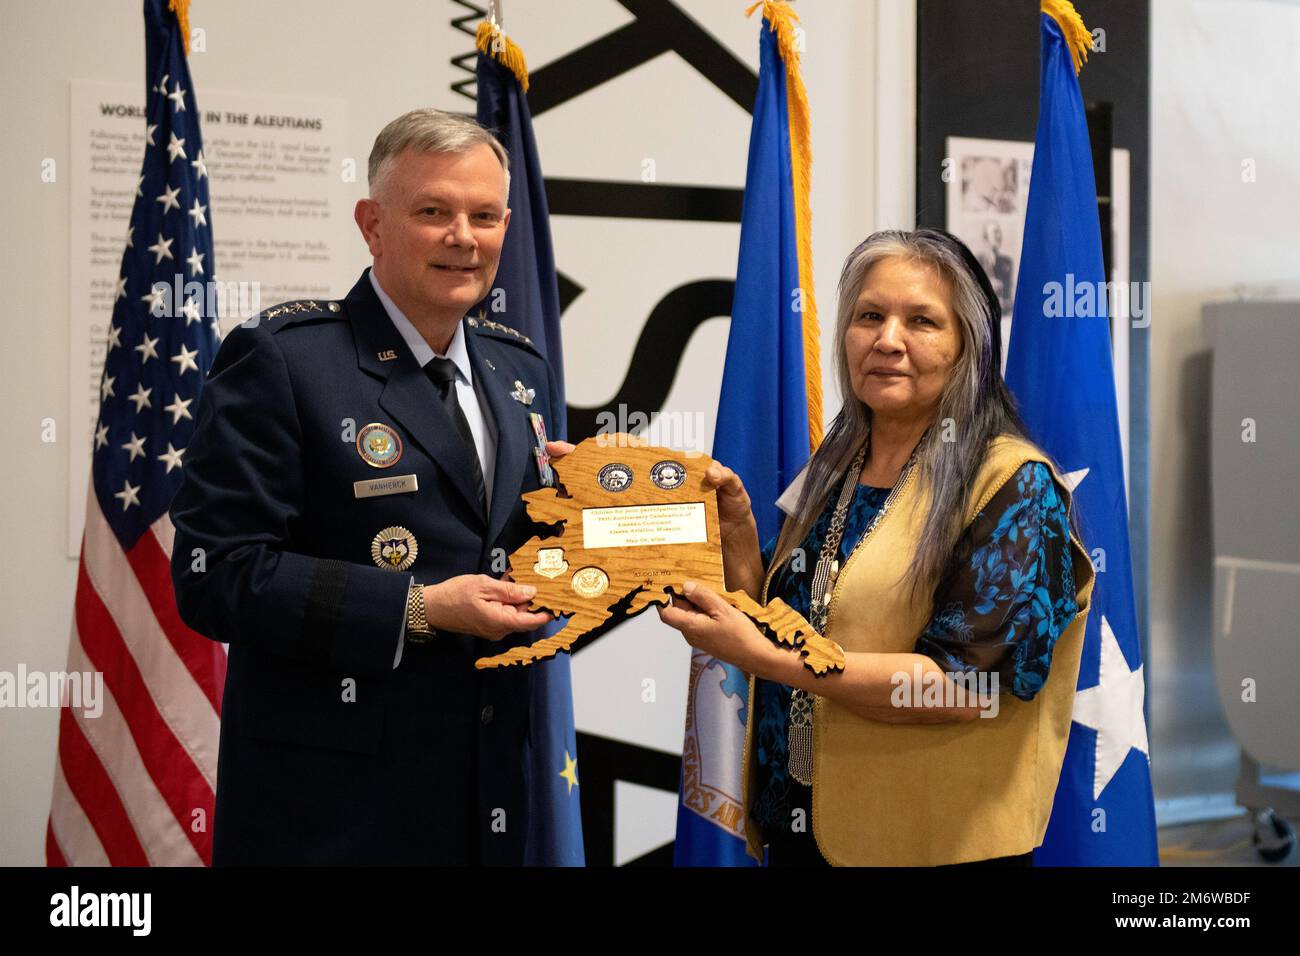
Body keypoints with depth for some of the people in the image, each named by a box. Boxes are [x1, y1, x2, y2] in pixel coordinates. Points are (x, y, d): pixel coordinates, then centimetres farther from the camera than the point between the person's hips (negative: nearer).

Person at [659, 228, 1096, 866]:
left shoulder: (1011, 484, -14)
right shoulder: (833, 469, 7)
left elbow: (966, 686, -22)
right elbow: (775, 621, 11)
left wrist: (764, 659, -26)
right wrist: (737, 528, -6)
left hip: (938, 846, -6)